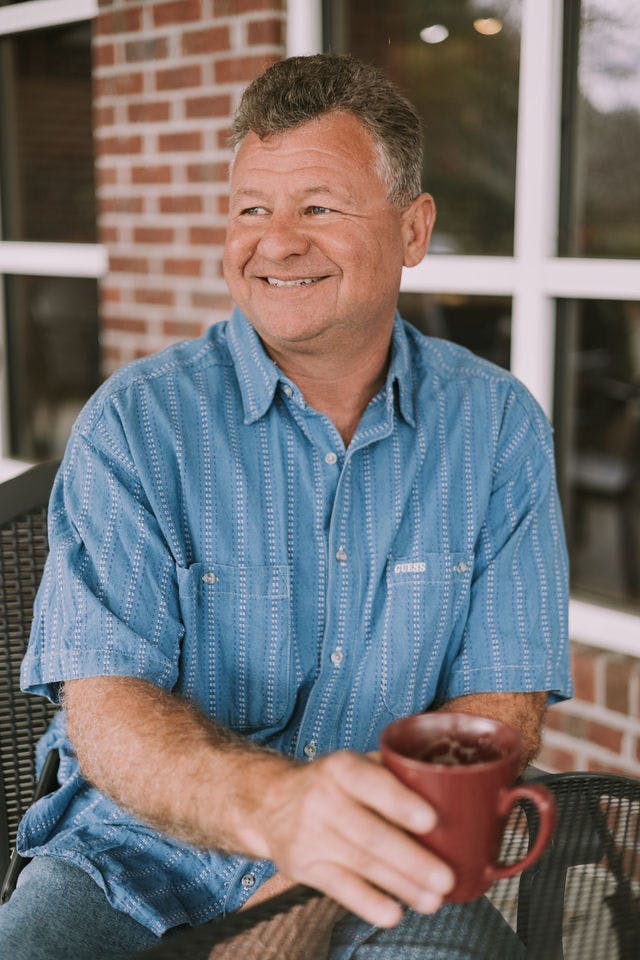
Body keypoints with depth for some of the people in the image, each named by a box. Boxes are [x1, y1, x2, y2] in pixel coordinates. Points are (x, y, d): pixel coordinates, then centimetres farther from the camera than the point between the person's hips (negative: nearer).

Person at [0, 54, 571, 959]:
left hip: (374, 883, 0)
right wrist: (274, 805, -36)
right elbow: (106, 712, -15)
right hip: (139, 858, 1)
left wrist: (342, 857, -20)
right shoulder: (135, 422, -7)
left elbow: (501, 705, -3)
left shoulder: (498, 425, -1)